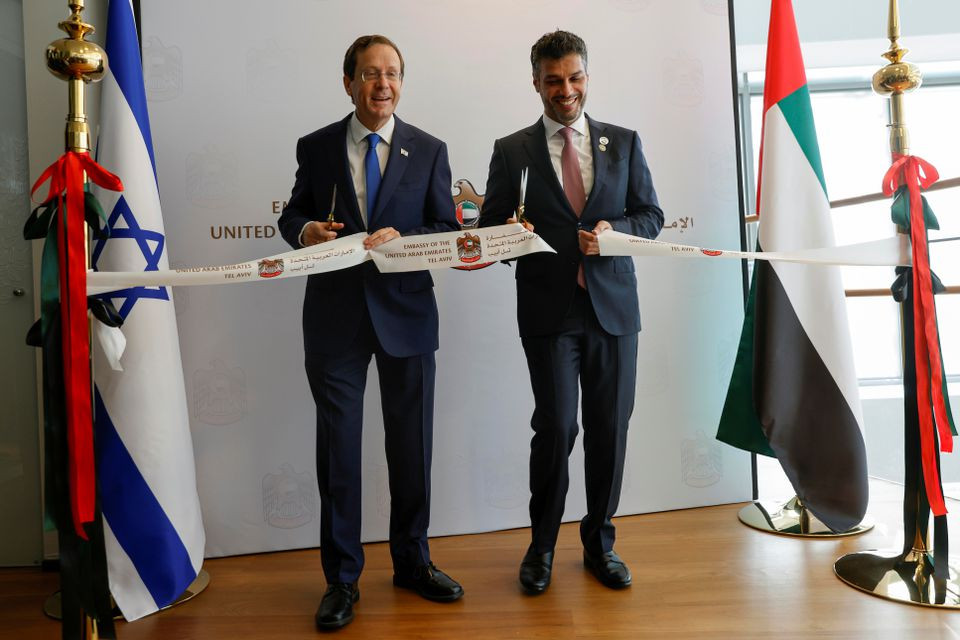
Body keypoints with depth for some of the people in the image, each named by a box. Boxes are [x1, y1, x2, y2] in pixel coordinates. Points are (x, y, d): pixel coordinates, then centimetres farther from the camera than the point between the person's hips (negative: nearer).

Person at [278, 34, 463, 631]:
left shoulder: (429, 150, 5)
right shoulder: (316, 147, 6)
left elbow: (447, 229, 2)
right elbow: (293, 214, 13)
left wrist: (402, 237, -17)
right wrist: (305, 230, -11)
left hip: (407, 312, 1)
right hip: (335, 316, 0)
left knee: (412, 444, 10)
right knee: (338, 446, 5)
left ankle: (413, 560, 30)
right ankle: (342, 577, 21)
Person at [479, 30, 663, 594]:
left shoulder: (624, 142, 11)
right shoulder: (512, 151, 6)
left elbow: (651, 215, 10)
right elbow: (492, 228, 7)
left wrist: (614, 230, -10)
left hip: (613, 305, 2)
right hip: (549, 309, -2)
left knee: (610, 428, 7)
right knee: (555, 427, -5)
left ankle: (599, 541, 27)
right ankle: (542, 544, 19)